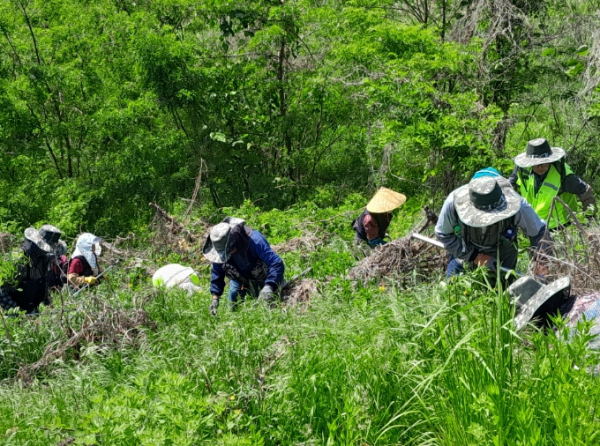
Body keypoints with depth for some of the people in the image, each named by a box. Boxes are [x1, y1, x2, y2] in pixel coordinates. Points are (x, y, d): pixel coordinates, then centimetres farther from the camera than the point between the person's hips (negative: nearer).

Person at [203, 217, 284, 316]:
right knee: (233, 307, 3)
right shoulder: (220, 247, -25)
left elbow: (277, 264, -43)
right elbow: (217, 273, -10)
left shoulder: (255, 241, -42)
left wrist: (269, 287, -57)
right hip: (240, 280, 4)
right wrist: (215, 298, -16)